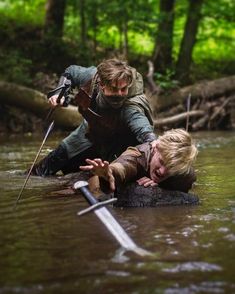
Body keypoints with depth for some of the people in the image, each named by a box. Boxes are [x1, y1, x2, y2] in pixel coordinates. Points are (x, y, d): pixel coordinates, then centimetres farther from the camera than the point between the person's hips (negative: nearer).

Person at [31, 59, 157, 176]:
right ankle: (31, 176, 52)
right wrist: (60, 93, -21)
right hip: (89, 131, 4)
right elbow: (70, 72, -7)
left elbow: (144, 131, -66)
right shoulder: (92, 76, -31)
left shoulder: (131, 108, -46)